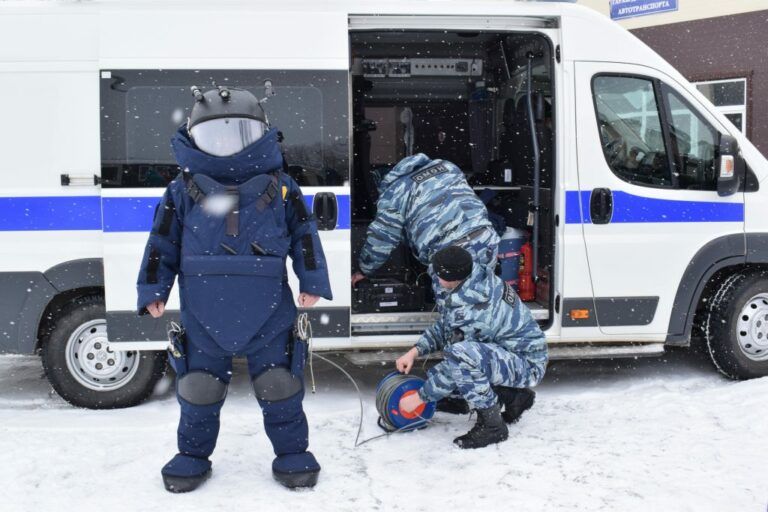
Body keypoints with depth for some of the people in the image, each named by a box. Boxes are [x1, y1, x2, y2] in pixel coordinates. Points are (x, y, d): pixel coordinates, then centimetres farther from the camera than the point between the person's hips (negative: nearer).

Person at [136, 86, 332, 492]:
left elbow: (304, 235, 4)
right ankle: (193, 454, 31)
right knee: (198, 391, 11)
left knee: (279, 387, 7)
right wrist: (153, 291, 0)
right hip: (204, 316, 1)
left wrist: (312, 283, -4)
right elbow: (162, 243, 5)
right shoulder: (182, 190, 0)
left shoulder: (280, 187, 0)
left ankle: (292, 452, 25)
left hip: (268, 313, 0)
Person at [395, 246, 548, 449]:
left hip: (527, 365, -10)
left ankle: (491, 425, -18)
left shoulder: (471, 312, -30)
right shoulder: (480, 282, -2)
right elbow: (443, 327, 10)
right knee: (436, 375, 11)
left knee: (460, 354, -35)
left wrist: (419, 398, -12)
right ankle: (514, 397, 16)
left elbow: (456, 360, -23)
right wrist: (415, 351, -2)